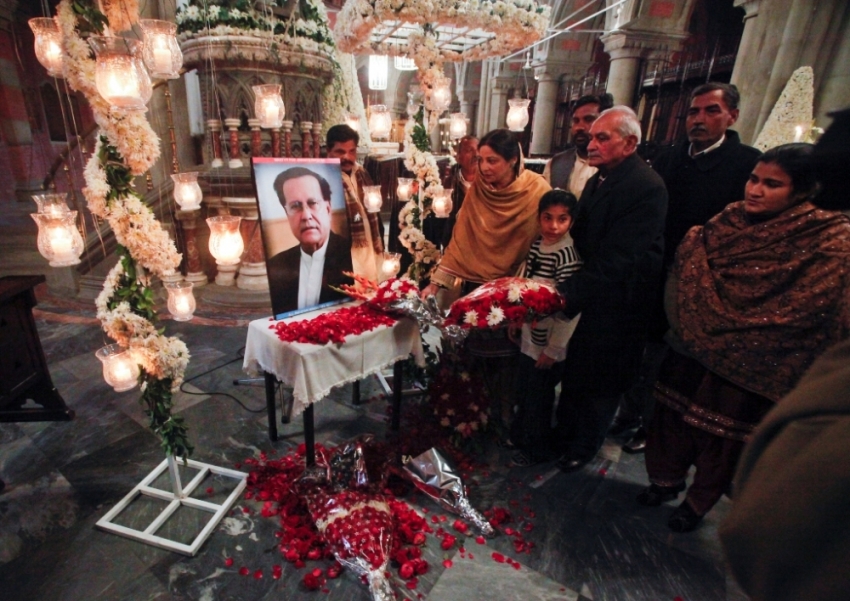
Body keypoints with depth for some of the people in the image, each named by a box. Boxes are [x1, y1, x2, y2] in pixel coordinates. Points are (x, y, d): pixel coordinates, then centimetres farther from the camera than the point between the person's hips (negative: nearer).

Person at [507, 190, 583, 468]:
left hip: (548, 343, -7)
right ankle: (520, 433, 46)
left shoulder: (568, 255, -22)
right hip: (529, 335, 7)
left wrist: (554, 349, -17)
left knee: (538, 397, 11)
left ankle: (536, 449, 34)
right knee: (523, 390, 22)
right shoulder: (537, 244, 1)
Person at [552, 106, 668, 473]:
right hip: (587, 294, 7)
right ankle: (563, 434, 39)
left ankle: (582, 448, 33)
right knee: (573, 370, 18)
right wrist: (567, 288, 1)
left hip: (614, 304, -7)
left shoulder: (647, 187, -19)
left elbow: (616, 259, -26)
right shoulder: (599, 179, 7)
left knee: (599, 378, 10)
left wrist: (570, 293, -28)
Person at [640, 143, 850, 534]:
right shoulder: (729, 219, 0)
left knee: (725, 432, 14)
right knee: (674, 412, 16)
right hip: (696, 345, 4)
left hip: (750, 365, -4)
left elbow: (812, 312, -16)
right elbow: (689, 275, 7)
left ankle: (698, 502, 38)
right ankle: (666, 479, 41)